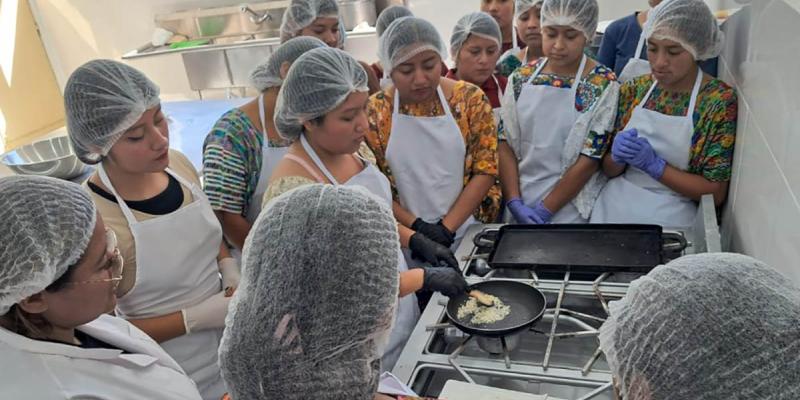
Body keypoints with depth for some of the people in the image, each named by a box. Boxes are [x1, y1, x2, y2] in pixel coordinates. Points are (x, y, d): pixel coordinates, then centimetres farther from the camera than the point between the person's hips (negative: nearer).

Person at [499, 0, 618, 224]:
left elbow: (590, 159, -12)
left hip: (570, 210, -3)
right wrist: (514, 202, -10)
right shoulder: (521, 79, 0)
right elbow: (505, 144, -1)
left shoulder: (604, 85, -9)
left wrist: (543, 211, -13)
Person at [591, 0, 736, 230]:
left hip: (668, 221, -3)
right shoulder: (634, 90, 3)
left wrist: (654, 164, -16)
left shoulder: (720, 101, -7)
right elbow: (609, 170, 10)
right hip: (611, 210, 3)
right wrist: (617, 157, -11)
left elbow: (715, 193, -7)